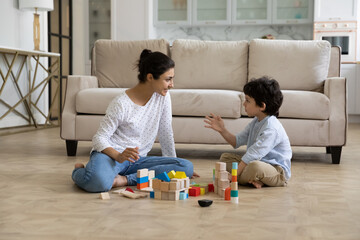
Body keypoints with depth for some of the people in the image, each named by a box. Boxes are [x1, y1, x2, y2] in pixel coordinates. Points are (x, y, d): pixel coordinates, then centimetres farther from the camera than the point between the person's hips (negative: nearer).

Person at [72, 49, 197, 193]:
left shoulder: (163, 97, 1)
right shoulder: (121, 104, -14)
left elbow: (165, 133, 11)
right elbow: (99, 138, -14)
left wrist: (173, 162, 14)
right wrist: (119, 156, -33)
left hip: (138, 159, 6)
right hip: (112, 154, -6)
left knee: (187, 167, -17)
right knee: (99, 182, -40)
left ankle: (125, 179, -20)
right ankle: (80, 171, -1)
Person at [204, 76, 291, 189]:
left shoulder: (271, 128, -24)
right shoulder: (255, 122, 8)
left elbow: (254, 154, -28)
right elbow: (237, 141, 14)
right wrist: (222, 130, -3)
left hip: (278, 172, -10)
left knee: (255, 166, -42)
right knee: (225, 157, 6)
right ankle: (253, 179, -13)